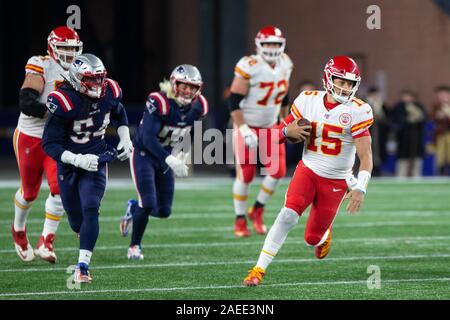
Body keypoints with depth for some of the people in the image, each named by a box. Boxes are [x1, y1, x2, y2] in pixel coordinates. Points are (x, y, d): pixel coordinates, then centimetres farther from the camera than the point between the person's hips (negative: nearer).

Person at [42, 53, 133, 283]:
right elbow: (50, 144, -20)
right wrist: (78, 160, -31)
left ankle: (82, 267, -21)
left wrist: (125, 139, 5)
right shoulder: (64, 102, -23)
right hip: (69, 161, -2)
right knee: (76, 220, 10)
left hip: (96, 160, 2)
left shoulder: (109, 93, -8)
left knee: (90, 210, -18)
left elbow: (119, 115, 19)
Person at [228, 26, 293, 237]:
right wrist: (243, 129, -25)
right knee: (245, 175, -2)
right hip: (247, 125, -5)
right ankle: (240, 220, 14)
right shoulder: (250, 67, -22)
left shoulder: (285, 64, -1)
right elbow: (234, 101, -20)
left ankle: (257, 211, 16)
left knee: (277, 171, -5)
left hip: (270, 126, 5)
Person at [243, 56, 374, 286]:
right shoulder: (308, 101, -3)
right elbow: (282, 132, 8)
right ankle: (259, 269, -18)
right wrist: (289, 131, -16)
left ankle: (324, 234, 42)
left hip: (336, 181, -1)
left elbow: (366, 156, -17)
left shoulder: (357, 111, -13)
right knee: (288, 215, -23)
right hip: (308, 170, 1)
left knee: (312, 239, 3)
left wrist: (360, 188, -31)